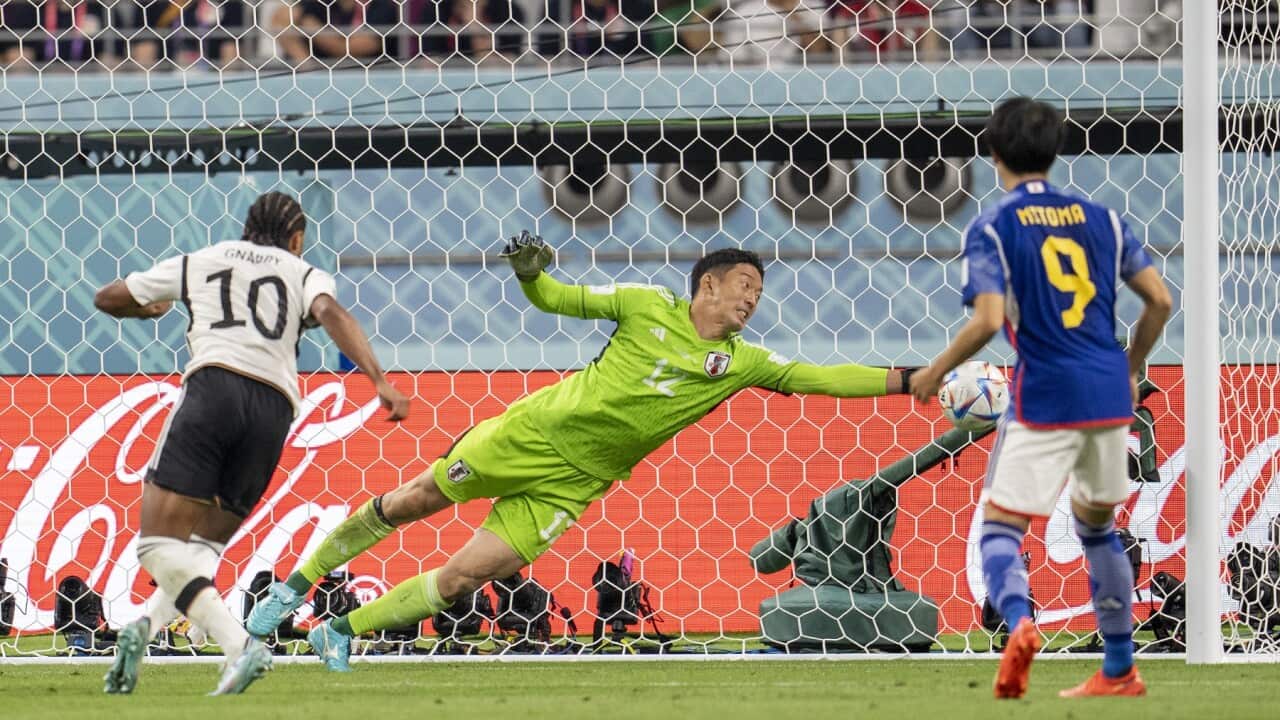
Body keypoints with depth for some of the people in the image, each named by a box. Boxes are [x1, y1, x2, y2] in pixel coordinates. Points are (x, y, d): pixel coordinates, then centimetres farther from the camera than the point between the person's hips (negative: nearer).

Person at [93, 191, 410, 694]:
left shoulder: (198, 263, 25)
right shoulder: (305, 275, 23)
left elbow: (108, 299, 33)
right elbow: (330, 312, -1)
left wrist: (150, 310, 56)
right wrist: (379, 381, -12)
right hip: (275, 407, 2)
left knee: (159, 543, -8)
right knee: (204, 545, 16)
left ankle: (240, 646, -27)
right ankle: (147, 625, -10)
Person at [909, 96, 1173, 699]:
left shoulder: (992, 228, -4)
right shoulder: (1099, 218, 10)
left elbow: (988, 321, -16)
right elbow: (1160, 300, 7)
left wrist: (935, 373, -1)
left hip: (1045, 399, -5)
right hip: (1110, 392, 5)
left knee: (1001, 527, -1)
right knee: (1097, 524, 22)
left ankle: (1019, 622, -33)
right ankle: (1120, 671, 24)